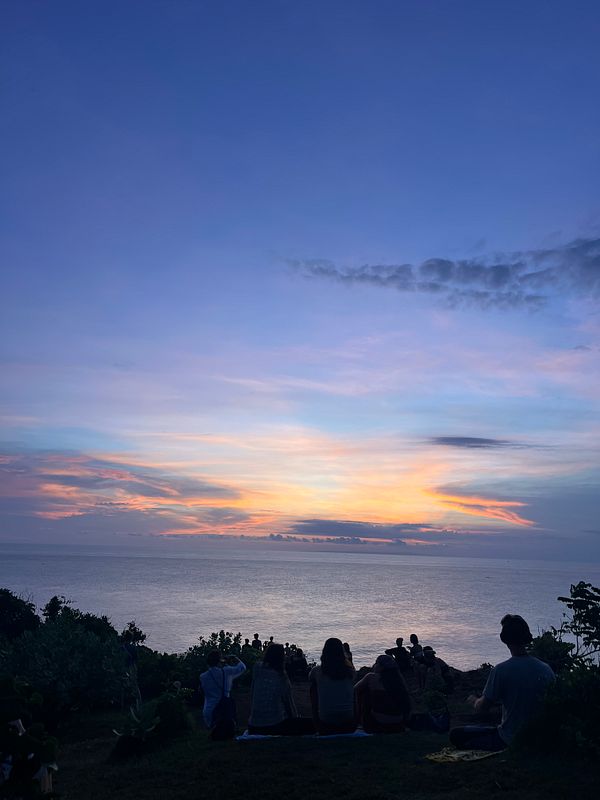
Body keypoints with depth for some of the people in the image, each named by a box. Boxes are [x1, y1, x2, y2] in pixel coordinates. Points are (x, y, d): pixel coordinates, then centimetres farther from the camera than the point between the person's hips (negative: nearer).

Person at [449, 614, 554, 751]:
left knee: (456, 735, 4)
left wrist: (474, 700, 11)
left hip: (510, 741, -6)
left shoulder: (501, 670, -20)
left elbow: (482, 708, -12)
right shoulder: (547, 669, -6)